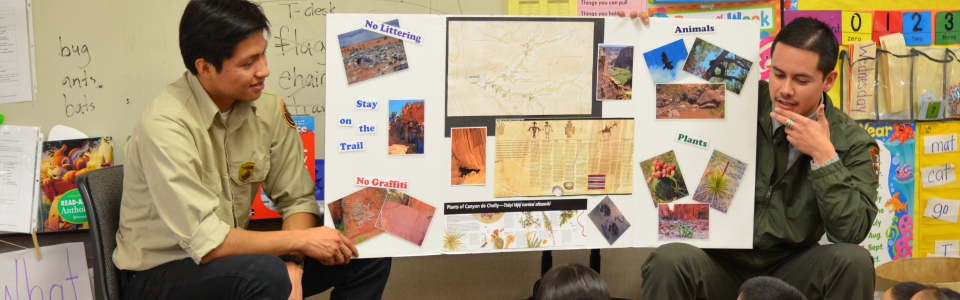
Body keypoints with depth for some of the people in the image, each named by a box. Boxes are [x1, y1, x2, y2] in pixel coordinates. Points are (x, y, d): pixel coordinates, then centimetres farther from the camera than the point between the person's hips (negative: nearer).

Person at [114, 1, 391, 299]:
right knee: (267, 275, -34)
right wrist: (301, 240, -19)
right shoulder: (166, 125, -25)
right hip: (160, 274, -6)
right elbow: (206, 243, -28)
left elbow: (297, 198, 0)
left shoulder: (267, 107, -7)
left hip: (229, 254, 6)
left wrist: (293, 264, -18)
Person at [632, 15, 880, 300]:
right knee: (670, 260, -31)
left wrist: (824, 155, -18)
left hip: (790, 269, 1)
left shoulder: (851, 141, -2)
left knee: (853, 261, -27)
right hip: (721, 262, -1)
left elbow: (852, 233, -13)